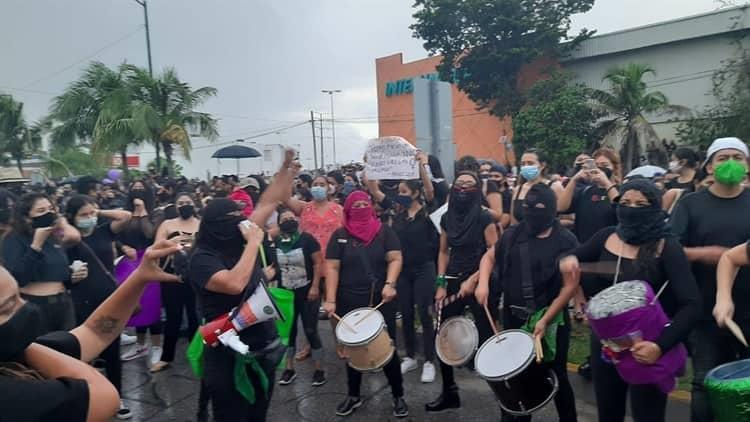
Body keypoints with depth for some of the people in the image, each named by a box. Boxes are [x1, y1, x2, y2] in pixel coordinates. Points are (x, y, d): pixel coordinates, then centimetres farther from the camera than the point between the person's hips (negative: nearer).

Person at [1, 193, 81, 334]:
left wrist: (72, 278, 3)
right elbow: (18, 278, -23)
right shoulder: (14, 239, -7)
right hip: (34, 307, -6)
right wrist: (37, 243, -23)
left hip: (64, 304, 6)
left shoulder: (54, 239, 12)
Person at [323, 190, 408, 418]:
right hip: (350, 302, 1)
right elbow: (332, 268, -2)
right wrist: (330, 300, -10)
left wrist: (390, 284, -19)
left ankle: (398, 396, 21)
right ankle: (353, 396, 31)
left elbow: (395, 259, -3)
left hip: (381, 301, -1)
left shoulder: (384, 231, 2)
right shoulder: (340, 235, 2)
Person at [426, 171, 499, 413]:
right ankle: (449, 393, 23)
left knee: (485, 338, -2)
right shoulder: (447, 218, 7)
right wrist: (441, 284, 5)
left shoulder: (484, 217, -8)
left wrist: (473, 280, -18)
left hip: (478, 283, -5)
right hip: (452, 283, 5)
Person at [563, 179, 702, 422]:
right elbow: (573, 257, 12)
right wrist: (568, 260, -12)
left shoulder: (667, 247, -14)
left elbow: (691, 305, -19)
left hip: (646, 346, -4)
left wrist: (662, 345, -31)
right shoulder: (607, 237, -1)